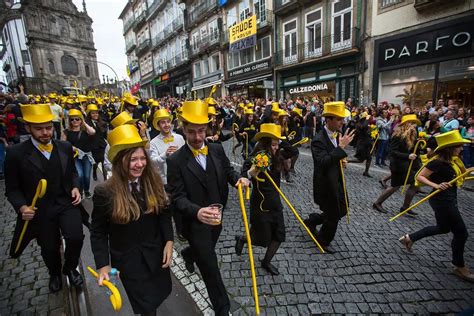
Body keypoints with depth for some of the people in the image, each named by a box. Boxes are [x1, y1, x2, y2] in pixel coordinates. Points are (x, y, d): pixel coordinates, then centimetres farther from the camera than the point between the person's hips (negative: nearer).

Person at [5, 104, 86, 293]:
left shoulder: (65, 147, -1)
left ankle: (70, 268, 18)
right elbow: (12, 188, -2)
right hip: (40, 210, -1)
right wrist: (21, 207, -19)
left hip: (67, 203, 1)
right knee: (49, 249, 15)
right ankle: (55, 273, 51)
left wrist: (75, 187, -4)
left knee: (75, 237, -18)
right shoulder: (16, 153, -10)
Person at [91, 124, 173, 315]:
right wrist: (103, 265, -13)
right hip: (127, 259, -3)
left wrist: (169, 241, -11)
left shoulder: (153, 182, -11)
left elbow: (164, 213, -3)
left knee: (163, 291, 25)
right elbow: (98, 231, -10)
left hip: (155, 252, 4)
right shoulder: (105, 192, -20)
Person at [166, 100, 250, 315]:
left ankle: (188, 254, 67)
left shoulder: (217, 150, -6)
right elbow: (178, 198, -21)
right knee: (210, 267, 8)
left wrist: (238, 179, -15)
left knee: (205, 253, 31)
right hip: (195, 223, -5)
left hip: (216, 217, 5)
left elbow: (228, 170, 8)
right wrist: (197, 211, -39)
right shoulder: (175, 161, -19)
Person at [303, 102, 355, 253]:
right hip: (325, 185, -8)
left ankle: (311, 221, 38)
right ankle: (322, 241, 36)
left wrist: (342, 160, -3)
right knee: (333, 217, 9)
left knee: (342, 210, 21)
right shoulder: (318, 140, -24)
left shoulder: (337, 135, 2)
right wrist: (341, 147, -37)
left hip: (337, 181, 8)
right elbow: (323, 163, -36)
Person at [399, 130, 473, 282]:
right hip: (442, 201, -10)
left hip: (448, 200, 10)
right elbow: (420, 176, -21)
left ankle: (409, 238, 32)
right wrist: (436, 185, -31)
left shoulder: (451, 161, 6)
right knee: (461, 232, 3)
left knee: (443, 228, 24)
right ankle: (460, 267, 21)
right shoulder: (438, 162, -20)